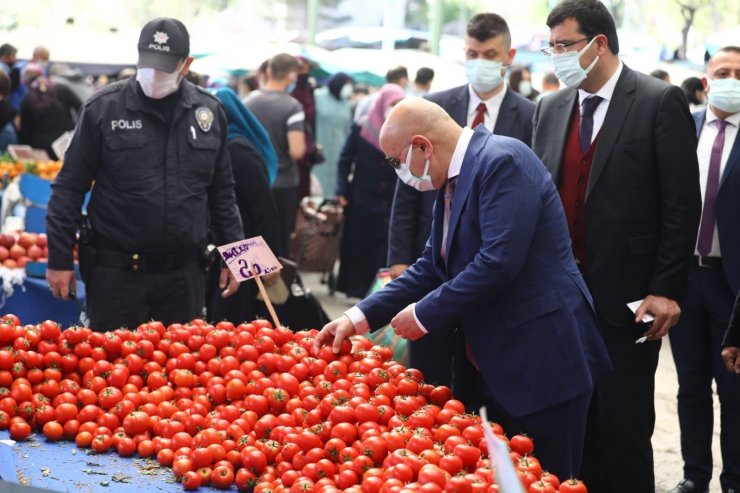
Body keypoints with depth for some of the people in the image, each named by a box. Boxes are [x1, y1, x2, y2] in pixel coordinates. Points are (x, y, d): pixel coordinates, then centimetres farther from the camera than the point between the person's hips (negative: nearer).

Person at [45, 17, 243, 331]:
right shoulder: (103, 108, -5)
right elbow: (69, 188, -1)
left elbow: (222, 193, 14)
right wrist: (59, 259, -4)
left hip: (185, 273, 3)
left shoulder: (209, 112, 5)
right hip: (115, 271, -3)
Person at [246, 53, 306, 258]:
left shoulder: (249, 102, -2)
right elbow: (296, 151, -23)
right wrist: (303, 143, -3)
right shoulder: (292, 107, -16)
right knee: (280, 242, 6)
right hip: (283, 185, -4)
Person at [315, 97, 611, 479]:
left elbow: (498, 262, -25)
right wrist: (361, 316, 9)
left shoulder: (503, 161, -17)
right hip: (495, 363, 9)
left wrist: (425, 315, -15)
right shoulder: (453, 178, 12)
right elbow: (434, 264, 16)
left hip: (542, 359, -9)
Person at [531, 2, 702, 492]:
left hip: (626, 298, -5)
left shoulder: (661, 102, -7)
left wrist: (666, 289, -13)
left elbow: (683, 204, -9)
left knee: (624, 428, 0)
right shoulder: (550, 109, 11)